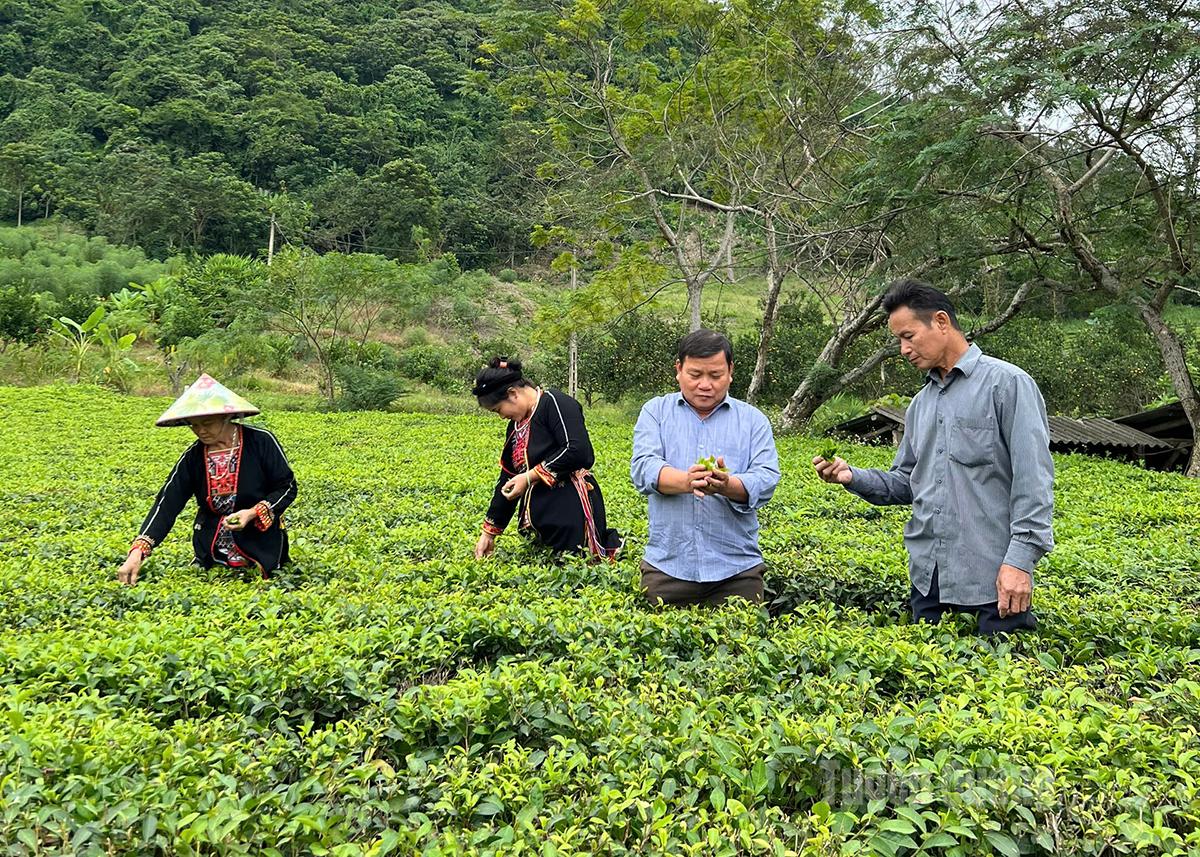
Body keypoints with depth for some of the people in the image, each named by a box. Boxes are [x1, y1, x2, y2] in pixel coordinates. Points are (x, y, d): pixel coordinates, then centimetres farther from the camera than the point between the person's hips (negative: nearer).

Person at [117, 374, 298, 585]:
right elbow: (166, 504, -10)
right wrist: (138, 552, -24)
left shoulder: (261, 442, -13)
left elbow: (287, 487, -6)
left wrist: (253, 513, -22)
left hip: (261, 550, -3)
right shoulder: (192, 457, -3)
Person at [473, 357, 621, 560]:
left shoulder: (555, 403, -8)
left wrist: (529, 477, -16)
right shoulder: (516, 426, 17)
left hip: (572, 514, -8)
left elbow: (579, 452, -21)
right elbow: (508, 481, 22)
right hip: (541, 520, 8)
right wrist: (489, 532, 20)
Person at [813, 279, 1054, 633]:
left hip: (992, 579, -6)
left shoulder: (1006, 383, -6)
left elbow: (1033, 478, -13)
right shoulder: (921, 404, 16)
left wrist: (1021, 559, -20)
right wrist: (852, 477, 2)